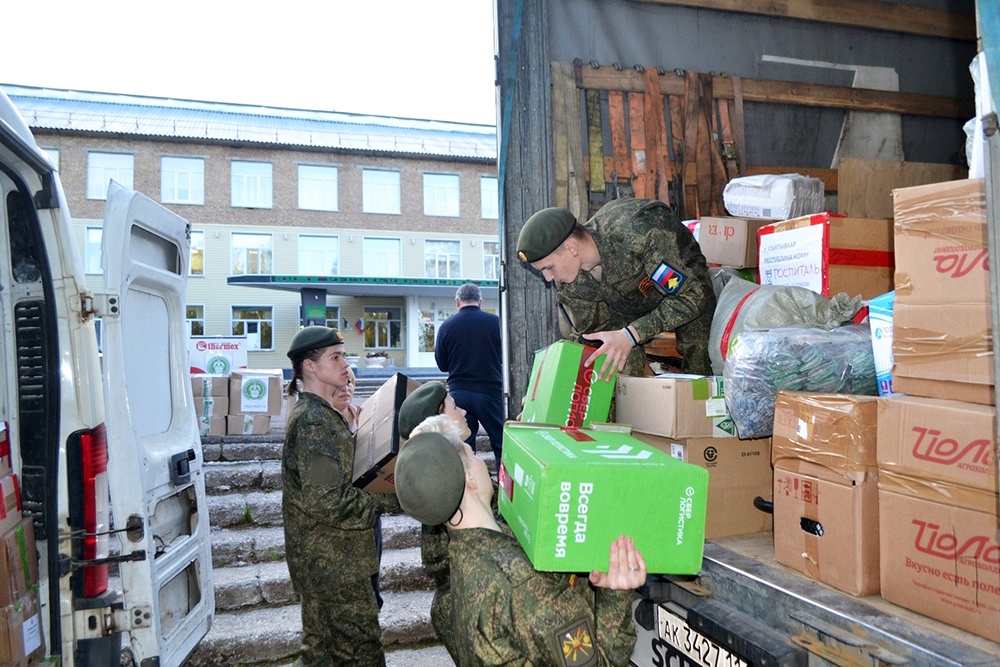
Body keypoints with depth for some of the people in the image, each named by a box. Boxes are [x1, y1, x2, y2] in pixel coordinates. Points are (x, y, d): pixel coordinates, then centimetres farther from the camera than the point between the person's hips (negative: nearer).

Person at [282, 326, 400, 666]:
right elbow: (327, 499, -27)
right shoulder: (314, 421, -21)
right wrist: (390, 501, -20)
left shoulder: (317, 413, 11)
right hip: (333, 561, -10)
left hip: (322, 557, 10)